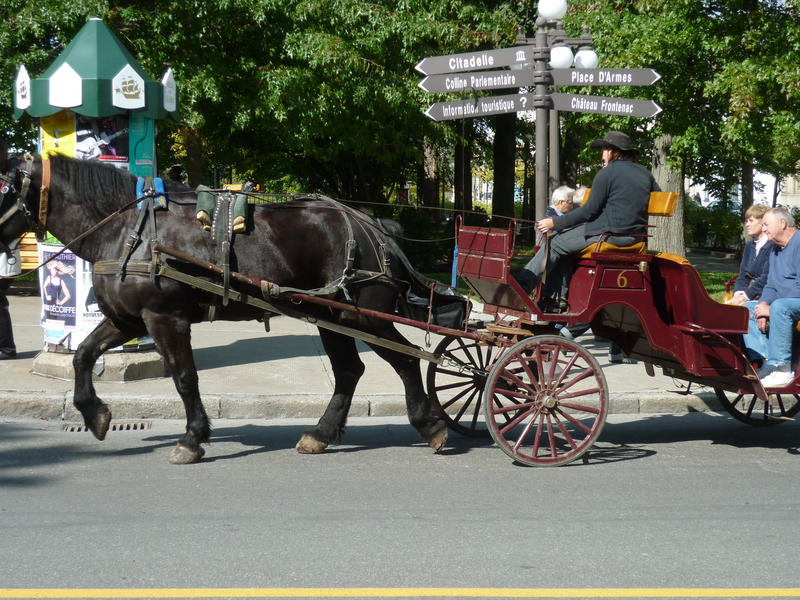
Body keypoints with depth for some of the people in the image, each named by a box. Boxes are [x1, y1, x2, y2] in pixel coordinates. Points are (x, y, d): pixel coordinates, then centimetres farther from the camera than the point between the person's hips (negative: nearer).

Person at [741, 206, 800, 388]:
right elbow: (771, 286, 18)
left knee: (779, 307, -37)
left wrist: (771, 308, -21)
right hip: (783, 302, 10)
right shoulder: (775, 249, 17)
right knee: (745, 309, -2)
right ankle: (768, 363, -15)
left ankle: (783, 370, -33)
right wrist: (764, 304, -4)